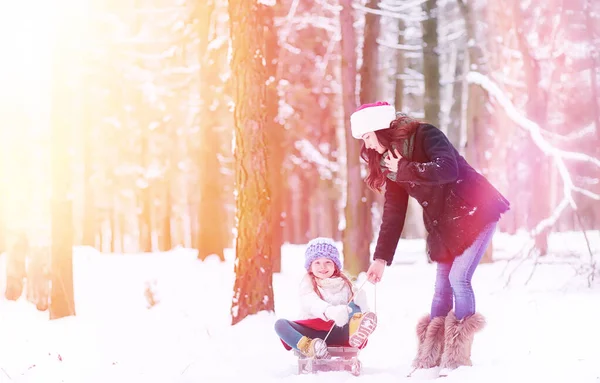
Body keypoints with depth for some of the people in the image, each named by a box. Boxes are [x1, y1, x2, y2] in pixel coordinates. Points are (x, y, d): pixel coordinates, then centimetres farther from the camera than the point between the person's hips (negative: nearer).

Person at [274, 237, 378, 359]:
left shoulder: (345, 284, 13)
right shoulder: (308, 283, 3)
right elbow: (310, 303, -20)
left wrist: (361, 301, -22)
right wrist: (330, 311, -42)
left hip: (338, 332, 1)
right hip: (312, 333, -1)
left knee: (354, 305, -19)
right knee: (280, 324, -24)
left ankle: (355, 332, -55)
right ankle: (309, 347, -52)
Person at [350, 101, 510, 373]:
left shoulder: (425, 136, -17)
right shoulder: (390, 162, 4)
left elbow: (447, 170, -35)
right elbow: (393, 214, 6)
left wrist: (404, 168, -26)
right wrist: (381, 258, 2)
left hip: (475, 213, -7)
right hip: (444, 226, 7)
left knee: (459, 278, -14)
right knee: (443, 286, 3)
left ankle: (458, 358, -8)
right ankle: (429, 359, 4)